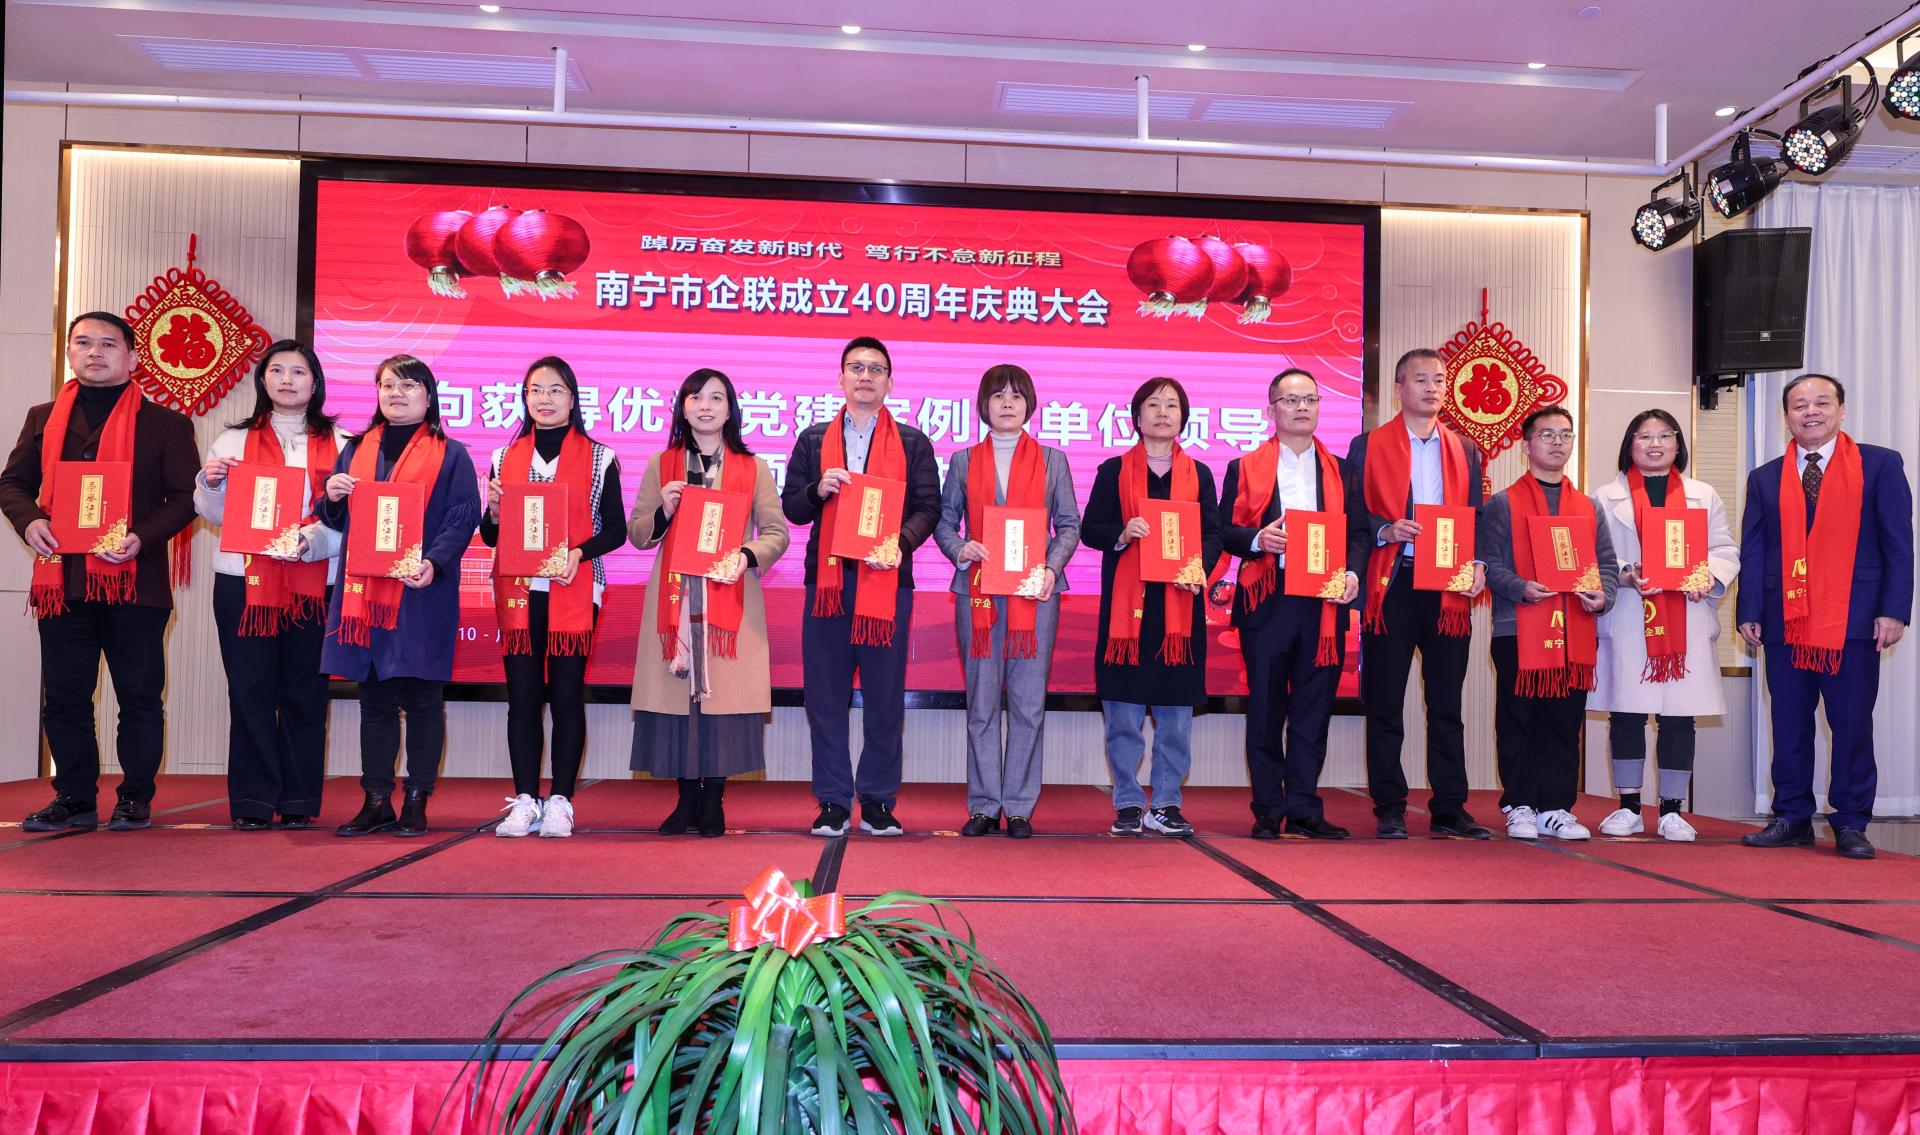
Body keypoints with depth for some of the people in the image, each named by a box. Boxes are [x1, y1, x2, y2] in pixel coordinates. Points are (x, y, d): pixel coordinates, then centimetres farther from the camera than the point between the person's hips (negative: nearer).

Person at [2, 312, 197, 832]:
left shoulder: (166, 424, 4)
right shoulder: (43, 418, 15)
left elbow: (185, 497, -2)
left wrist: (143, 538, -17)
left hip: (136, 580, -3)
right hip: (61, 578, 3)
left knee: (140, 694, 3)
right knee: (64, 696, 7)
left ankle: (136, 798, 13)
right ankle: (75, 798, 18)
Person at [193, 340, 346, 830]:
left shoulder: (338, 444, 7)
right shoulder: (234, 440, 12)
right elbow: (215, 515, 12)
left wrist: (315, 540, -18)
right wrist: (210, 484, -7)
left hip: (314, 581, -1)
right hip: (244, 579, 1)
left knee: (305, 690, 2)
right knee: (250, 689, 1)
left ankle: (299, 800, 10)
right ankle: (252, 801, 7)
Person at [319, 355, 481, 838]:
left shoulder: (450, 455, 4)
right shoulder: (356, 450, 17)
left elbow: (463, 519, -6)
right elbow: (338, 520, 20)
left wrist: (434, 563, -21)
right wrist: (332, 499, -3)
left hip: (421, 594, -4)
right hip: (363, 591, 4)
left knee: (422, 698, 0)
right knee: (374, 698, 8)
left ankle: (417, 801, 8)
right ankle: (376, 802, 15)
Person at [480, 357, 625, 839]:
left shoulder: (599, 458, 6)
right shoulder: (504, 458, 14)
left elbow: (615, 530, 3)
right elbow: (490, 536, 15)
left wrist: (579, 552, -14)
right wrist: (494, 510, -6)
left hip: (574, 592, -2)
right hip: (517, 592, 2)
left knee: (567, 695, -1)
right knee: (522, 695, 2)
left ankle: (560, 802, 6)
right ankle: (524, 801, 9)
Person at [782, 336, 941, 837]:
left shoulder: (913, 443, 10)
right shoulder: (814, 440, 15)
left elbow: (928, 508, 2)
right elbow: (791, 508, 11)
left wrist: (900, 542, -17)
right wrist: (819, 490, -10)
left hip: (887, 579, -1)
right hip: (826, 578, 2)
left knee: (885, 697, 2)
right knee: (826, 696, 3)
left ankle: (878, 802, 12)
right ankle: (833, 802, 12)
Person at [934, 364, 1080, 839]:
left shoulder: (1052, 460, 11)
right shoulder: (964, 461, 13)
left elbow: (1070, 524, 8)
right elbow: (944, 520, 10)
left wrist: (1052, 568, -8)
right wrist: (959, 549, -11)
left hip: (1034, 591, 0)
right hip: (977, 591, 1)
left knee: (1029, 702, -1)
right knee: (981, 702, 2)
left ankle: (1019, 807, 8)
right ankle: (984, 805, 10)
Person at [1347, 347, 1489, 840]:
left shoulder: (1465, 451, 16)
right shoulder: (1367, 446, 6)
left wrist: (1478, 564, -3)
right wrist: (1385, 531, -17)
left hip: (1449, 588, 3)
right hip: (1390, 586, -2)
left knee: (1446, 704, 6)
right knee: (1385, 703, 1)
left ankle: (1450, 809, 13)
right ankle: (1389, 810, 9)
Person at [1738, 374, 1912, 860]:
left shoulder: (1880, 465, 5)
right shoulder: (1764, 478, 12)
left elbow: (1899, 544, 0)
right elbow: (1752, 552, 9)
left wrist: (1893, 610, -8)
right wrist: (1749, 612, 0)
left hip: (1853, 620, -2)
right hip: (1786, 621, 3)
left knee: (1852, 726, 2)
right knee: (1789, 727, 7)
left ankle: (1851, 824, 12)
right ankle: (1792, 819, 16)